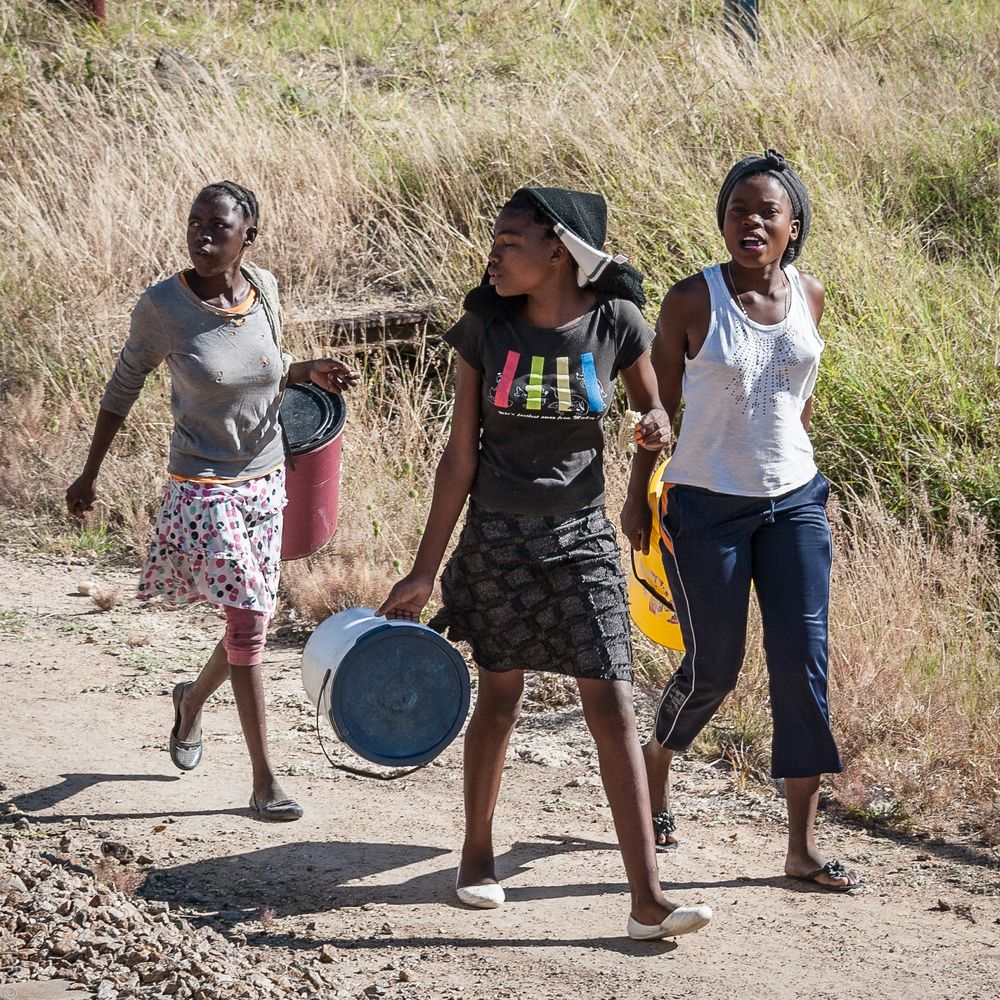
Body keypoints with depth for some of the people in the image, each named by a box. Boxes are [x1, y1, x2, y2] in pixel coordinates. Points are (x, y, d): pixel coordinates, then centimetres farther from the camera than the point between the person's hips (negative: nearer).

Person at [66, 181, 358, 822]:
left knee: (254, 618, 13)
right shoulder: (162, 307, -15)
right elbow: (123, 390, -1)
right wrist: (90, 476, 4)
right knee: (249, 621, -11)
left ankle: (193, 700, 45)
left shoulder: (264, 288, -3)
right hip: (203, 487, -5)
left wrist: (312, 372, -4)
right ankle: (265, 782, -2)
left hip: (266, 480, 5)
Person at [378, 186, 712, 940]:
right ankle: (478, 854, 34)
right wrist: (425, 570, -3)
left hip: (582, 539, 0)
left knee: (612, 706, -6)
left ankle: (648, 899, -7)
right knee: (500, 695, 12)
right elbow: (461, 454, -3)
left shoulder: (616, 324, -9)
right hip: (498, 539, 1)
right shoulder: (485, 326, -7)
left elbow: (656, 423, 7)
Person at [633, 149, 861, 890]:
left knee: (802, 661, -4)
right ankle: (657, 764, 37)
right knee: (714, 668, 4)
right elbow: (660, 404, -3)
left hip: (794, 503, 3)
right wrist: (639, 495, -15)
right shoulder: (693, 300, -10)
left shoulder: (810, 298, 1)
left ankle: (804, 844, 0)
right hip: (708, 507, -3)